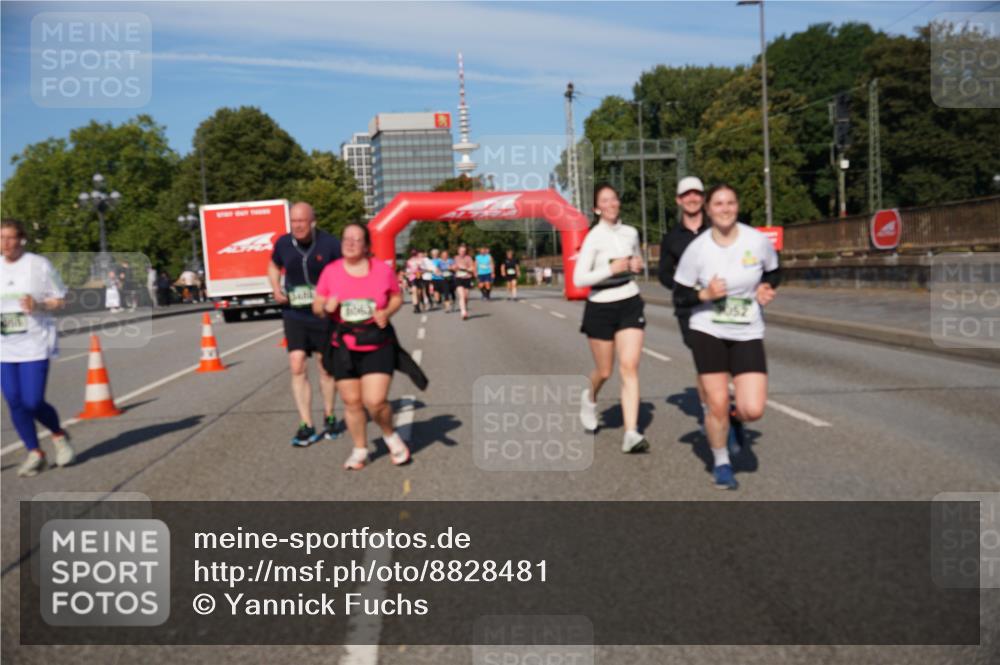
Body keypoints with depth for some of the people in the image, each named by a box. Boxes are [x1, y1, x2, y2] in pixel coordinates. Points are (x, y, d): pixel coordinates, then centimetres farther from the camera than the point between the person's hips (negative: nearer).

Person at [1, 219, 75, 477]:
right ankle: (34, 453, 17)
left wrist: (38, 305, -18)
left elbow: (61, 300, 0)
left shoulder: (39, 265, -4)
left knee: (33, 402, -9)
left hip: (35, 344, -4)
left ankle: (59, 435, 21)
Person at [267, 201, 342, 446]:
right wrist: (276, 289, 0)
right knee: (297, 368, -5)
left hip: (323, 315, -2)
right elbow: (274, 266, 17)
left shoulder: (329, 244, -13)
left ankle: (329, 417, 30)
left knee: (326, 368, 10)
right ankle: (306, 426, 3)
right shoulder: (283, 243, -3)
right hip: (294, 315, 2)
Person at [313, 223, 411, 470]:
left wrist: (387, 312, -13)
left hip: (377, 346, -2)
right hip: (343, 348, 2)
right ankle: (360, 450, 28)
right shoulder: (331, 271, -1)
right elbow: (317, 306, 6)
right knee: (351, 401, 7)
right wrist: (326, 307, -18)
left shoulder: (382, 270, -3)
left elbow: (397, 298, 9)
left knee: (375, 401, -11)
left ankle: (390, 436, 20)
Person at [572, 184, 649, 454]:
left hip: (630, 304, 3)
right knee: (604, 371, 9)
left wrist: (637, 265, 1)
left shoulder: (631, 233, 5)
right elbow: (578, 279, -16)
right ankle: (590, 399, 45)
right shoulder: (594, 238, -10)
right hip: (601, 308, -3)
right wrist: (612, 269, -22)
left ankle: (631, 434, -12)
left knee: (629, 368, -9)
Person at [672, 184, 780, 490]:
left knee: (753, 410, -11)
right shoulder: (697, 249, -9)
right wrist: (705, 294, -20)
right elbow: (679, 295, -2)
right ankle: (721, 462, 26)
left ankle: (735, 417, 28)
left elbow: (773, 272, 13)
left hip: (748, 335, 1)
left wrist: (765, 289, -8)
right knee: (717, 405, 0)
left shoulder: (758, 240, -7)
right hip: (708, 332, -1)